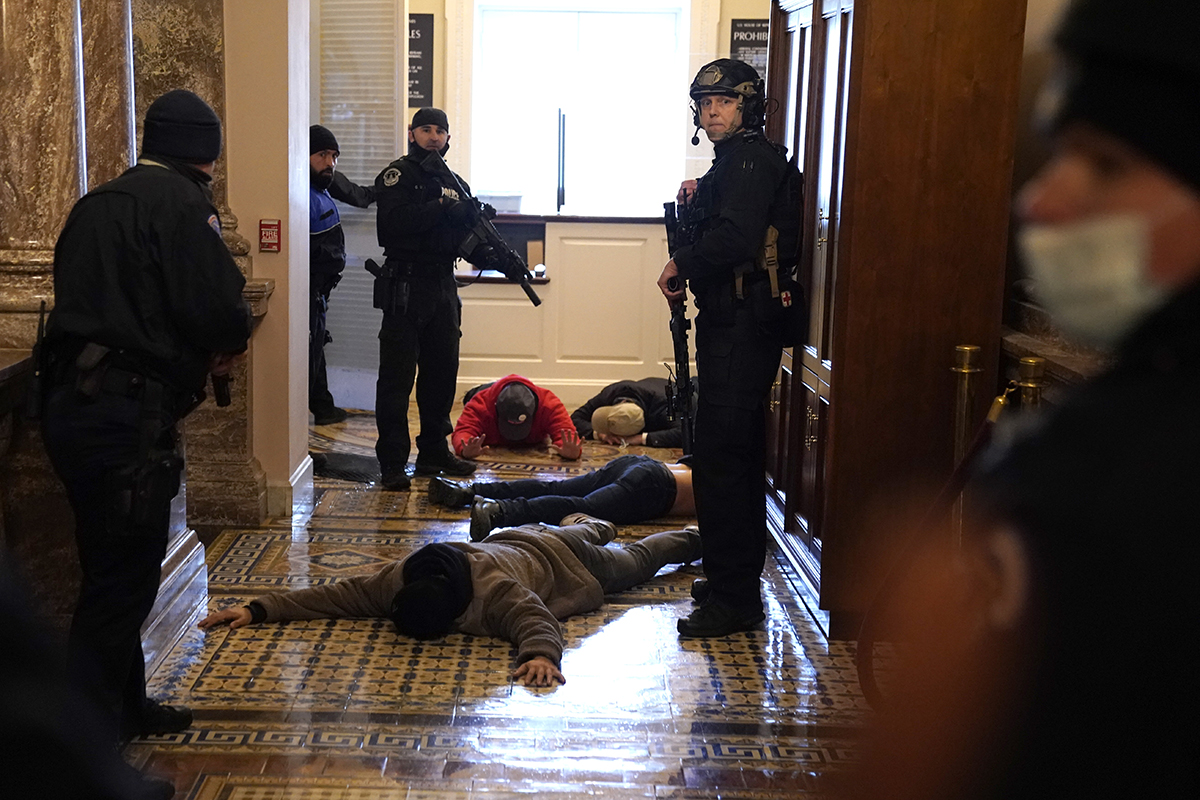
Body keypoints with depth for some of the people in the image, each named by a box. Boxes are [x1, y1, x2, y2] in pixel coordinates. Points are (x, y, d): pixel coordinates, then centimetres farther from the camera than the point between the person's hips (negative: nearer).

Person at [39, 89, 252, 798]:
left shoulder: (97, 203, 17)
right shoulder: (181, 201, -9)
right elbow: (220, 310, -18)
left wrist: (204, 349, 12)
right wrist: (228, 344, 5)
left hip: (76, 404, 9)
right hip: (129, 415, -9)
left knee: (113, 571, 20)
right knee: (123, 580, -3)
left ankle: (128, 708, 34)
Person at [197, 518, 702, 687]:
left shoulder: (496, 592, -49)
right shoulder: (399, 580, -32)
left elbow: (537, 621, -58)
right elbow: (341, 594, -33)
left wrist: (540, 654, -79)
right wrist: (259, 610, -40)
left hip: (551, 555, -4)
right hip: (508, 542, 4)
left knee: (631, 563, 25)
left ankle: (690, 538, 51)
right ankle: (587, 525, 69)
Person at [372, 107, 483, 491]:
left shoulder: (455, 183, 16)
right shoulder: (397, 175, -3)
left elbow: (468, 236, 15)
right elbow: (393, 223, -20)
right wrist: (441, 209, -22)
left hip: (444, 288, 7)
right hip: (406, 288, -7)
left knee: (442, 373, 13)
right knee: (397, 378, -4)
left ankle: (434, 452, 25)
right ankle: (392, 463, -1)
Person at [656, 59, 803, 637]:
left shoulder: (752, 159, -11)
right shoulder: (734, 162, 22)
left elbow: (734, 241, -25)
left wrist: (680, 265, -11)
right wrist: (692, 205, 8)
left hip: (744, 327, -11)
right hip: (734, 323, 11)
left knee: (721, 458, -11)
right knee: (735, 458, 16)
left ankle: (732, 599, -5)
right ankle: (738, 586, 27)